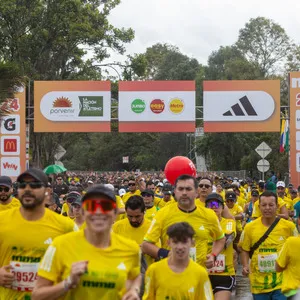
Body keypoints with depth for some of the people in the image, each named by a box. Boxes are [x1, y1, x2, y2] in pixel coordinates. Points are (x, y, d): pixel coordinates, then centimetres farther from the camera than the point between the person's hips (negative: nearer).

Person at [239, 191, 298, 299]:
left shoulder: (289, 226, -5)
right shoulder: (250, 227, -3)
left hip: (282, 282, -1)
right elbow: (245, 250, 7)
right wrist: (245, 266, -9)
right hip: (259, 283, 2)